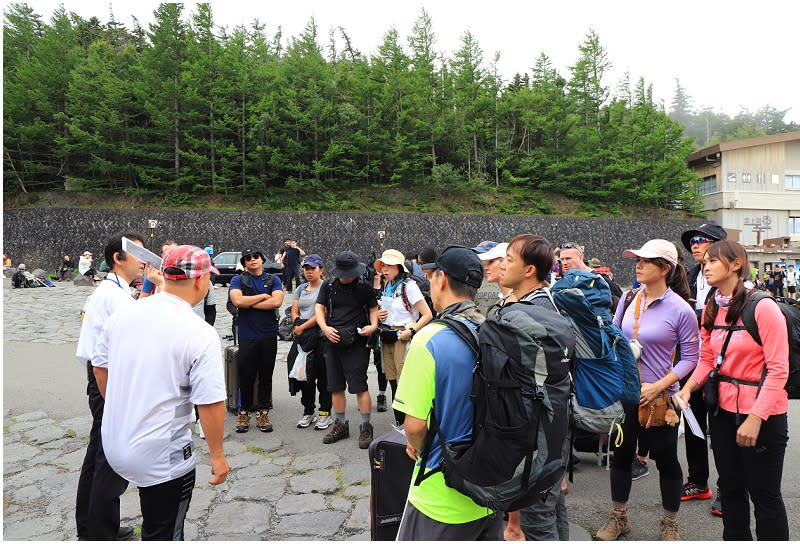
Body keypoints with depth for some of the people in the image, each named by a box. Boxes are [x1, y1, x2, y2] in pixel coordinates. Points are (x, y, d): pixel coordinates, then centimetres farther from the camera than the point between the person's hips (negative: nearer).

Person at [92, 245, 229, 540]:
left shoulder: (122, 314, -3)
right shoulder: (201, 334, -22)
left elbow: (100, 367, 10)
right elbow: (210, 404, -21)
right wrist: (217, 456, -7)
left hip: (113, 446, 6)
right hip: (163, 458, -6)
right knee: (164, 531, 16)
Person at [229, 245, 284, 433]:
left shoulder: (273, 280, 6)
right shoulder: (238, 280, 3)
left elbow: (276, 302, -11)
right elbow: (237, 300, -16)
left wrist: (249, 303, -9)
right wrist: (263, 296, -8)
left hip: (269, 336, 2)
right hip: (247, 336, -1)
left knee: (266, 376, 9)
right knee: (246, 376, 4)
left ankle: (262, 412, 19)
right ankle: (244, 412, 19)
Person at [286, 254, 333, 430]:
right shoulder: (300, 289, 17)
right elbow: (294, 311, 12)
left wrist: (303, 327, -12)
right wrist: (297, 324, -8)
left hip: (321, 336, -6)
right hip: (303, 337, 6)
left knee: (323, 375, 1)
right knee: (304, 374, 9)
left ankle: (325, 414, 12)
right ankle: (308, 412, 22)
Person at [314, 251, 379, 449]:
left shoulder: (364, 287, -1)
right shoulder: (329, 285, 7)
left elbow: (374, 309, 7)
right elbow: (319, 308, 9)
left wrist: (373, 325, -12)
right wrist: (325, 328, -7)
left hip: (357, 343, -4)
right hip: (333, 341, 4)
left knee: (359, 386, -6)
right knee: (336, 386, 12)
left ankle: (366, 427, 7)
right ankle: (341, 425, 27)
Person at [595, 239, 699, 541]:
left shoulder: (681, 310, -14)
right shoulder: (629, 298, -2)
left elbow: (689, 358, -10)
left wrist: (658, 387, -18)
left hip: (659, 397, -4)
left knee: (666, 460, 13)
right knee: (620, 454, 15)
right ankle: (618, 518, 35)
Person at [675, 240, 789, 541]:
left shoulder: (763, 307, -17)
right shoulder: (712, 310, 4)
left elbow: (778, 369, -18)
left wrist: (756, 418, -21)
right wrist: (687, 388, -8)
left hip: (763, 414, -6)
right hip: (724, 409, 6)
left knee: (764, 493, 8)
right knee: (730, 486, 19)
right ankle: (735, 537, 37)